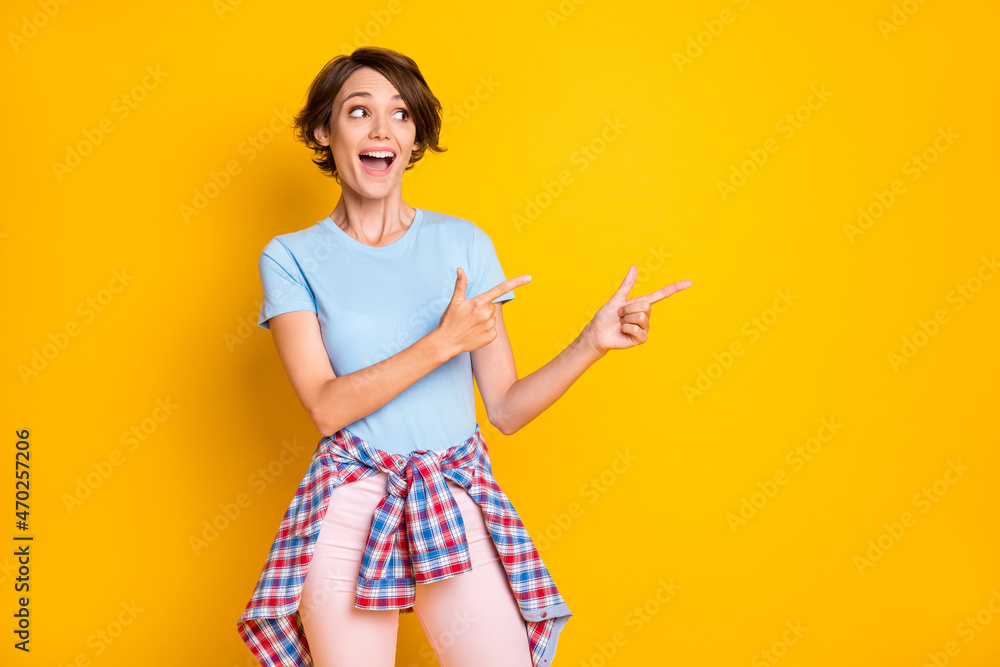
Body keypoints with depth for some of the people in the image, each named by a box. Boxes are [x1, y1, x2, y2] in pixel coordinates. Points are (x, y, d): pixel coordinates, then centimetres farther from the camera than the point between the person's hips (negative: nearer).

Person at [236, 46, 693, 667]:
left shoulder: (463, 242, 6)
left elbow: (506, 408, 5)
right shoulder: (292, 257, 3)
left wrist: (594, 341, -7)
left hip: (458, 501, 1)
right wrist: (445, 340, -15)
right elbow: (327, 405, -9)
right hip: (350, 505, -1)